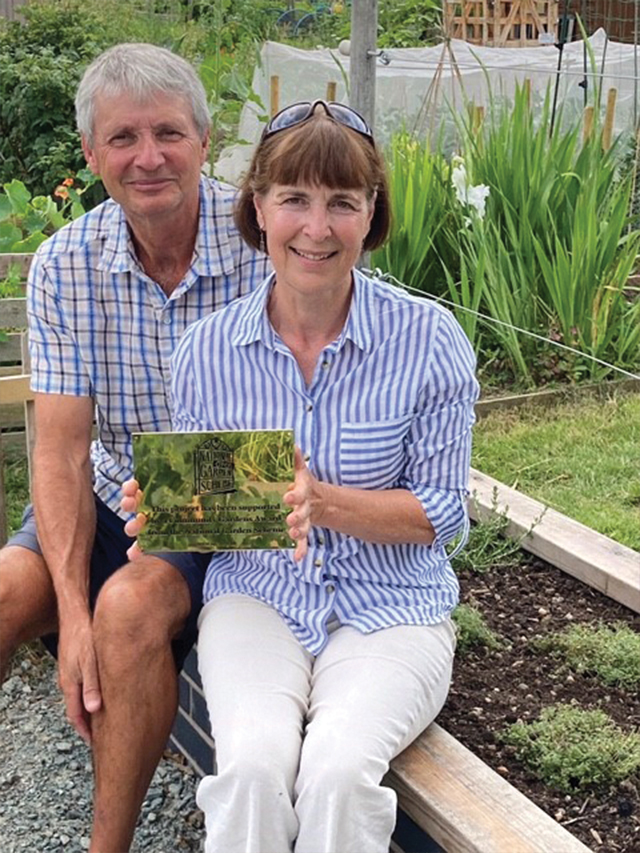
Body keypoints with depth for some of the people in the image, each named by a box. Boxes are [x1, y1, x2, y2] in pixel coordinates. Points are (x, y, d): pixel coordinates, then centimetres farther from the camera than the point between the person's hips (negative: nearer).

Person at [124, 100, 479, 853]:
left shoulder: (428, 339, -7)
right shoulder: (208, 349, -1)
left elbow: (442, 512, -5)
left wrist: (323, 502, -22)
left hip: (390, 605, -1)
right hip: (257, 594, 2)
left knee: (338, 768, -29)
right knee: (253, 763, -27)